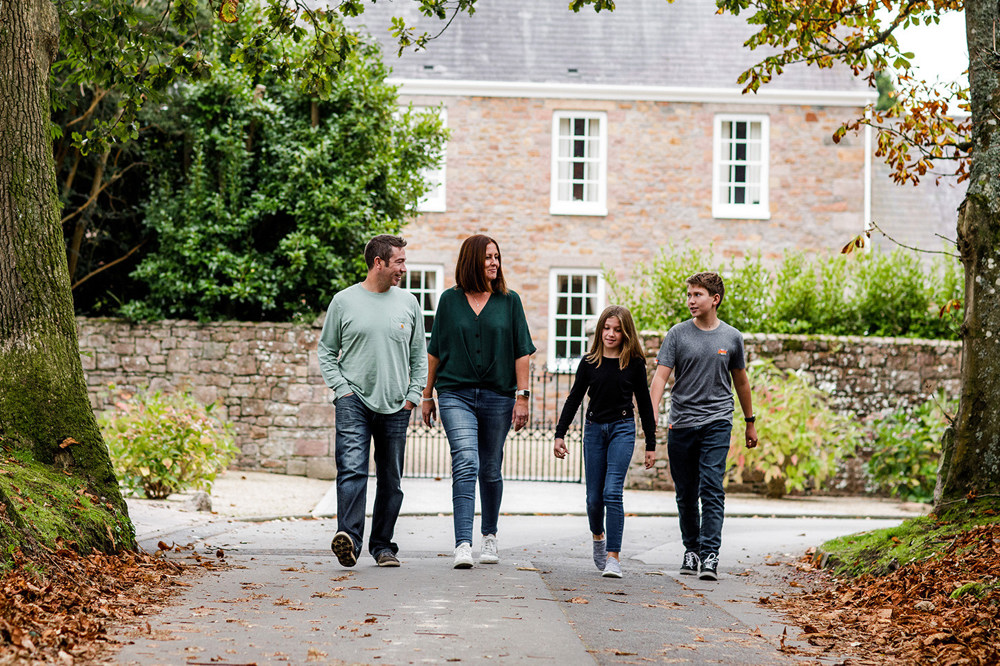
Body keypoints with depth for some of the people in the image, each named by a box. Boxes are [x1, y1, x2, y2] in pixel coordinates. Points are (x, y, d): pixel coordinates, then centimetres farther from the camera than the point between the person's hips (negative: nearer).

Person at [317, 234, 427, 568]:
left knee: (390, 480, 6)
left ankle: (383, 544, 16)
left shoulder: (408, 303, 10)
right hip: (354, 401, -3)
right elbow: (326, 350, 8)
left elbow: (419, 356, 16)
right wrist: (341, 388, -4)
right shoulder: (344, 301, 3)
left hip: (395, 406, 3)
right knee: (352, 469, -19)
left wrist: (412, 396, 5)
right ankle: (349, 536, -27)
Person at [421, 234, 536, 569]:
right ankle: (463, 544, -22)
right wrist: (427, 395, 11)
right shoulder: (450, 300, 5)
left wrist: (522, 396, -2)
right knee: (465, 463, -17)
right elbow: (435, 351, 11)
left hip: (497, 396, 1)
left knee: (490, 470, 10)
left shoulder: (509, 301, 5)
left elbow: (521, 352, 5)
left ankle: (490, 536, 31)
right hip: (456, 394, -1)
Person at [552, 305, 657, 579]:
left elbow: (644, 403, 5)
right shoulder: (589, 362, 4)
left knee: (612, 492, -15)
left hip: (622, 428, -2)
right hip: (594, 429, 2)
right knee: (594, 497, 5)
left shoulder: (634, 363, 1)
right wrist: (560, 434, 2)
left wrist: (651, 444, 5)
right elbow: (574, 399, 8)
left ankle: (613, 556, -13)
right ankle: (598, 536, 36)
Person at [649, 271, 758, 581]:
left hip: (717, 422, -1)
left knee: (712, 489, -12)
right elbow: (661, 375, -5)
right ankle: (691, 550, 24)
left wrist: (750, 422, 24)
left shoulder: (731, 337, 7)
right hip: (681, 424, 1)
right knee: (686, 494, 9)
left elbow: (740, 381, 19)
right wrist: (653, 414, -20)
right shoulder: (677, 334, 2)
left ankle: (710, 555, -15)